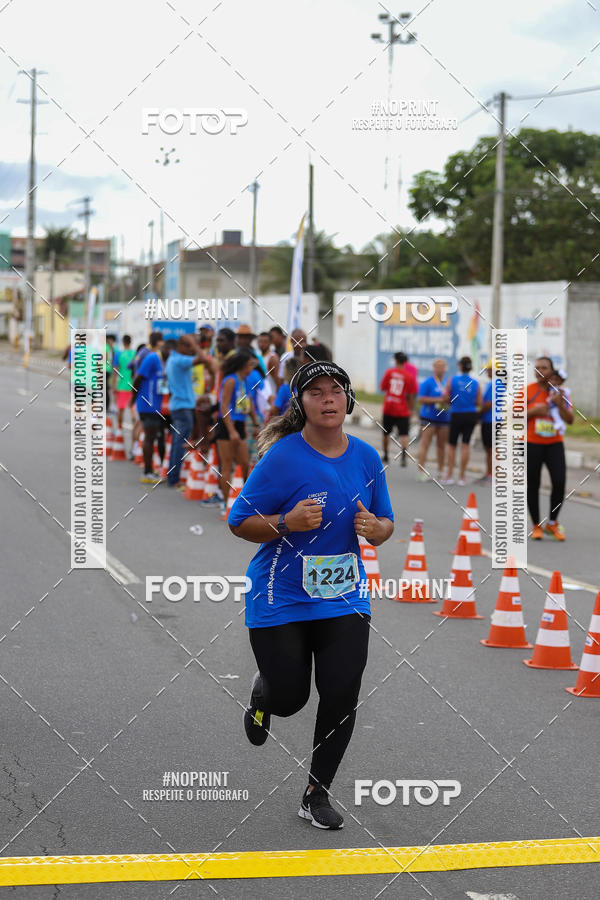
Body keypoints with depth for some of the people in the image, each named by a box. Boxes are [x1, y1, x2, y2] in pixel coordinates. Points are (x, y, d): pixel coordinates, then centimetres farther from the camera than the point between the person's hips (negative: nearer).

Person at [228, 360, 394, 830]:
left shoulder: (366, 458, 2)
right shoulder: (282, 457, -13)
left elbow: (386, 523, 14)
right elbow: (239, 521, -10)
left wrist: (375, 528, -10)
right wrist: (286, 522, -26)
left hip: (344, 596, 4)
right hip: (281, 598, -3)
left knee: (342, 696, -6)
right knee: (289, 698, 1)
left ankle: (317, 794, 11)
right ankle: (262, 692, 41)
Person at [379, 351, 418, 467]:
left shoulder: (389, 372, -2)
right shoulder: (409, 376, -4)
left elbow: (382, 388, 4)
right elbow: (411, 396, -2)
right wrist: (411, 409, 7)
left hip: (388, 408, 2)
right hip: (403, 411, -2)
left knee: (386, 433, 18)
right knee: (404, 434, -5)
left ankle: (385, 454, 29)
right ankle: (404, 455, -25)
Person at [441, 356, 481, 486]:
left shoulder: (452, 380, -7)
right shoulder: (475, 383, -2)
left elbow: (446, 398, -8)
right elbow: (479, 402, -2)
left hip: (456, 415, -1)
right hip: (471, 415, 1)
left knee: (451, 445, 11)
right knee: (466, 444, 6)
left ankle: (450, 475, 8)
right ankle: (462, 476, 7)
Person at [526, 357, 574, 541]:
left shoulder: (560, 392, 4)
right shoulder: (528, 390, -2)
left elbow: (570, 420, 0)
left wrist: (560, 404, -16)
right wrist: (534, 411, -17)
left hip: (554, 444, 1)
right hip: (532, 444, -1)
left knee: (559, 482, -9)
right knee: (532, 485, 2)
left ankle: (552, 523, 9)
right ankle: (536, 526, 15)